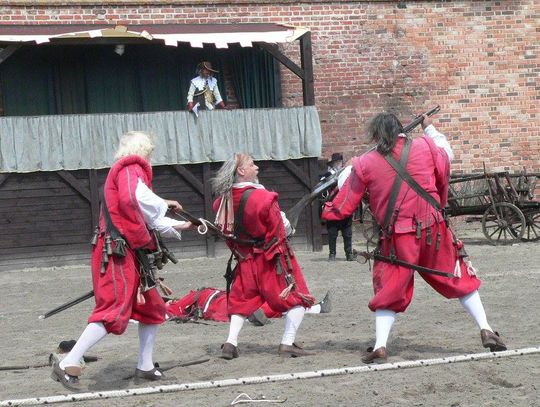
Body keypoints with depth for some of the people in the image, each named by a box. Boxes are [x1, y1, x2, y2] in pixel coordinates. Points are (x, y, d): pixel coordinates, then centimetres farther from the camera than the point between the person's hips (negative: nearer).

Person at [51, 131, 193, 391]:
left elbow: (148, 218, 31)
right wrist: (163, 205, -15)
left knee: (153, 309, 16)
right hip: (120, 254, -11)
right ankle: (68, 365, -19)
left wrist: (177, 226, 34)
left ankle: (145, 367, 21)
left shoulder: (125, 171, 24)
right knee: (114, 312, -16)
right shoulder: (131, 168, -7)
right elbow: (134, 198, -29)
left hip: (130, 255, 11)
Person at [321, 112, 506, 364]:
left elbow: (345, 205, 8)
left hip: (396, 238, -1)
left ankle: (380, 346, -1)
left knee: (388, 292, 11)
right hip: (433, 230, 1)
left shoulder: (365, 163, -1)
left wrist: (327, 211, 25)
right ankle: (486, 330, 11)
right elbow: (447, 157, 19)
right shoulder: (425, 147, -1)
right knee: (460, 279, 16)